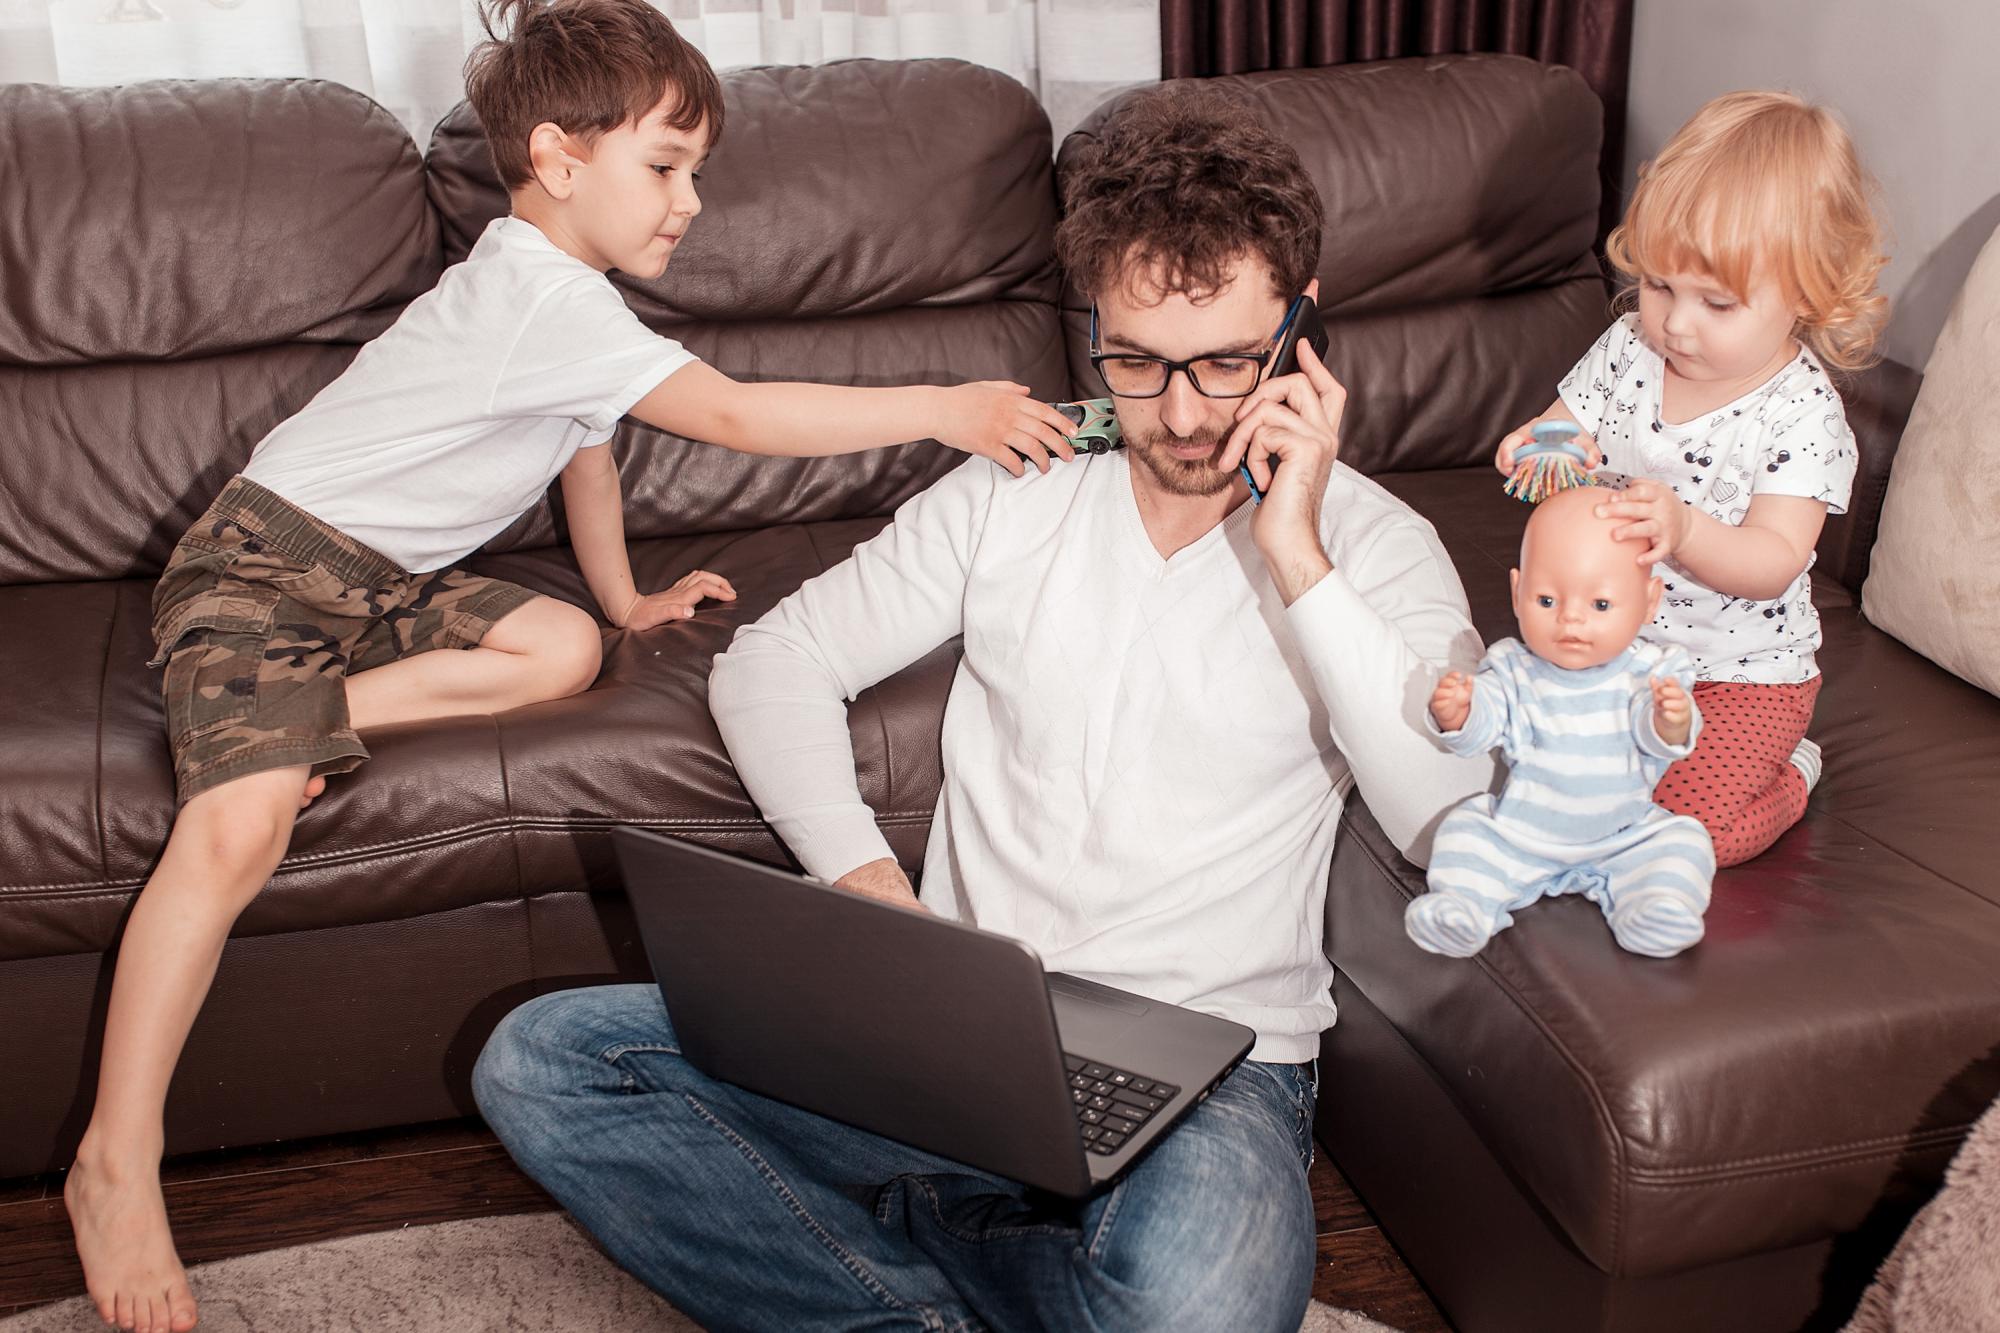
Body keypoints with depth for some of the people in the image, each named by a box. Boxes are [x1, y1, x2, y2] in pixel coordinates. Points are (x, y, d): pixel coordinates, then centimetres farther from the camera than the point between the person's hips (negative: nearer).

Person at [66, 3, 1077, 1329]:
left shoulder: (564, 294, 9)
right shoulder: (543, 293, -23)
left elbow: (587, 449, 23)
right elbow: (737, 416, -28)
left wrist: (626, 599, 28)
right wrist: (944, 409, -28)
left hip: (387, 576, 9)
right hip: (266, 559, -9)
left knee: (562, 649, -16)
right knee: (240, 827, -26)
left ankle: (316, 711, -9)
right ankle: (117, 1162, -18)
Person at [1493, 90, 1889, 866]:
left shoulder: (1802, 411, -20)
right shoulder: (1629, 348, -6)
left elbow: (1774, 563, -25)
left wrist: (1683, 528, -45)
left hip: (1740, 669, -5)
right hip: (1613, 635, 5)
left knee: (1685, 827, -15)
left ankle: (1789, 777, 16)